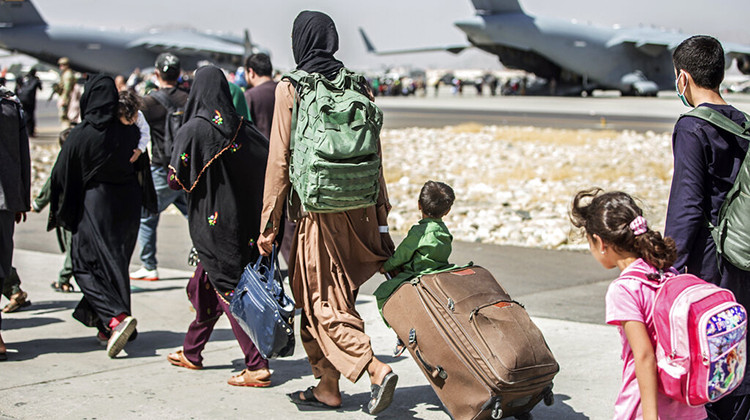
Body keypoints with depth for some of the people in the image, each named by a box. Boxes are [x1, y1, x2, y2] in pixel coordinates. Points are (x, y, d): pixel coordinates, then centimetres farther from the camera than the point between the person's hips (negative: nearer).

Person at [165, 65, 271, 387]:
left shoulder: (192, 130, -14)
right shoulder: (242, 128, 0)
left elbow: (177, 180, -15)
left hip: (209, 222, -6)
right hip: (242, 220, 6)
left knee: (229, 290, -3)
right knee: (206, 284, 20)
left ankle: (257, 366, -7)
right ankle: (191, 351, 34)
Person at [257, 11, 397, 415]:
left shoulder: (290, 89, -7)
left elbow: (279, 160, -8)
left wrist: (269, 223, -3)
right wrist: (380, 214, 15)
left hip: (317, 210, -5)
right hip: (357, 209, 5)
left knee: (323, 303, 3)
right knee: (331, 296, 17)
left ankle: (376, 369, -14)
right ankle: (328, 386, 23)